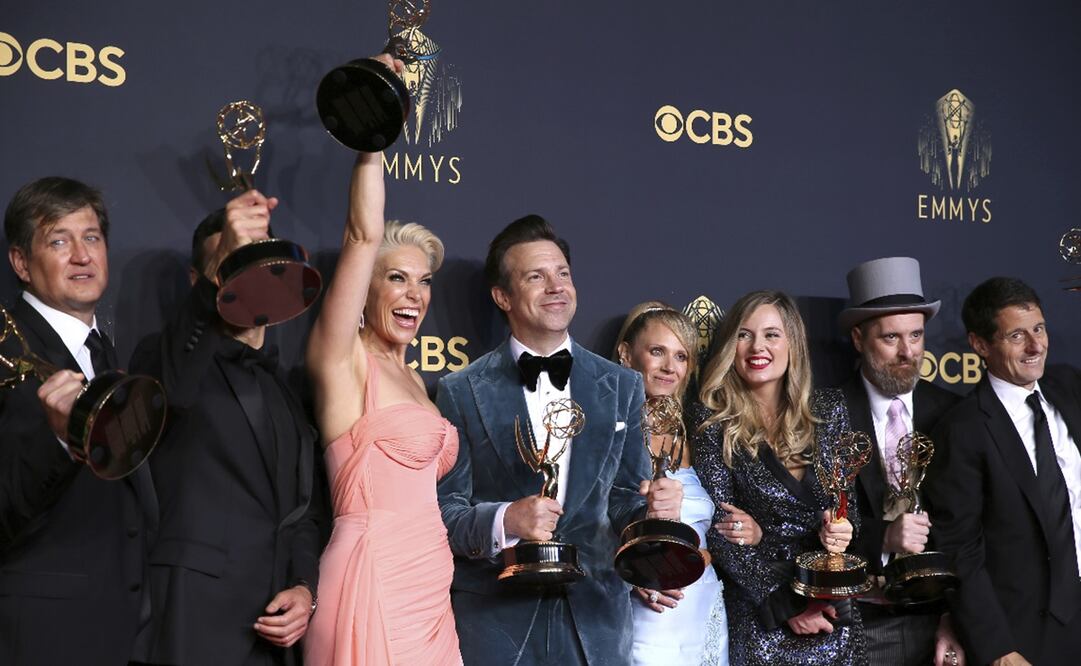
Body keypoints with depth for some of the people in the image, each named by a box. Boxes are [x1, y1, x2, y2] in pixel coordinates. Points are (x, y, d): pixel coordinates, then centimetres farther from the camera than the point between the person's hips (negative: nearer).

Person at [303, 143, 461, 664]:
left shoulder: (412, 379, 17)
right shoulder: (341, 360, -5)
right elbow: (364, 235, -17)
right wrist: (371, 147, -16)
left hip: (429, 591, 8)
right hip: (373, 587, -7)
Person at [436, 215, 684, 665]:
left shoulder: (622, 387, 5)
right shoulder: (461, 392, -3)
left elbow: (624, 500, 7)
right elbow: (444, 512, -5)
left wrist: (652, 510, -14)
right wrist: (502, 521, -23)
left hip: (595, 617, 2)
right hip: (494, 620, -2)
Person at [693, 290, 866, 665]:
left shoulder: (828, 410, 3)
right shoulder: (715, 421, -7)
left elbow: (848, 497, 10)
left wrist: (839, 527, -13)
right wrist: (786, 605, -14)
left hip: (834, 611, 3)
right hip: (761, 620, -3)